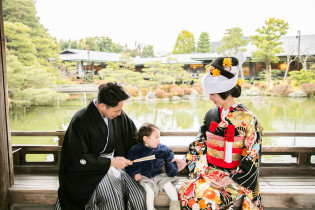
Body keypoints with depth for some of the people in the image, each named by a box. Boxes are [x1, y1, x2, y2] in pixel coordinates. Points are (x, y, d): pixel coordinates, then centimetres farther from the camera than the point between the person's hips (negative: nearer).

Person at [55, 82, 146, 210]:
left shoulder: (118, 115, -3)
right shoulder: (80, 121, -20)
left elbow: (133, 137, 14)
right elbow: (79, 159, -18)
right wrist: (111, 162, -19)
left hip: (114, 163, 5)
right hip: (92, 169, -5)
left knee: (138, 194, -14)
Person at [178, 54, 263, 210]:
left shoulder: (248, 119, -8)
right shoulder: (211, 115, 7)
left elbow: (252, 157, -8)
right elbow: (200, 142, 13)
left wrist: (233, 178, -14)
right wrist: (187, 161, 0)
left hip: (234, 174, -4)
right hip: (208, 171, 5)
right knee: (186, 192, -20)